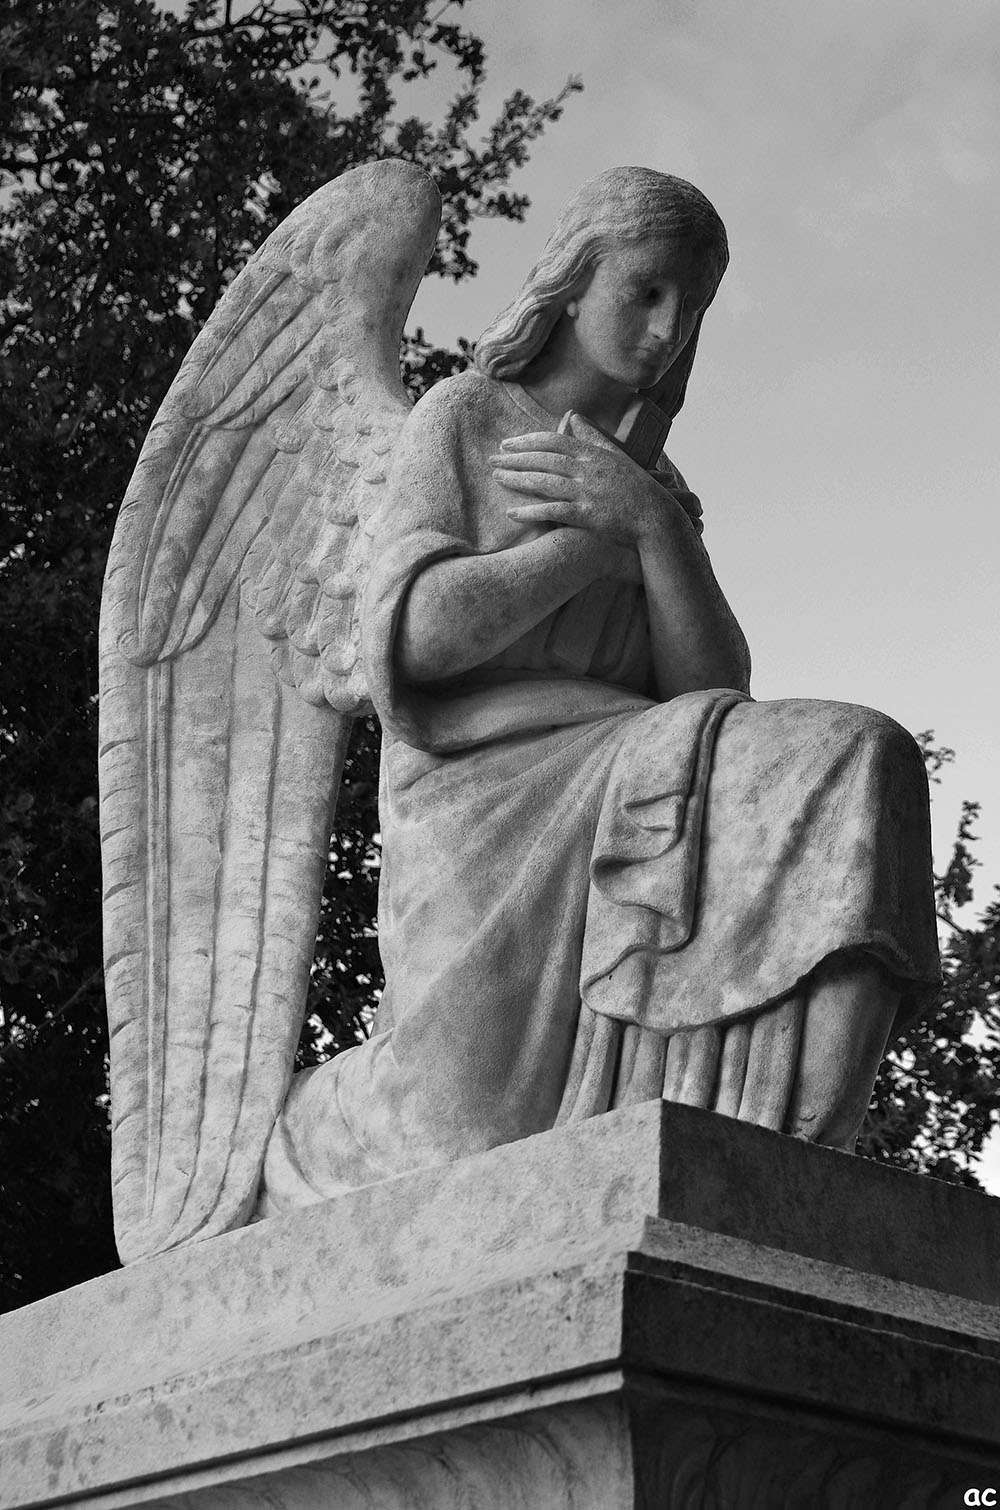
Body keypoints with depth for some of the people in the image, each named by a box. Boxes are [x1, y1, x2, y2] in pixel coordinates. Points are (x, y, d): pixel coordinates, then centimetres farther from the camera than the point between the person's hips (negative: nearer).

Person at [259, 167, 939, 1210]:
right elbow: (413, 635, -8)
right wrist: (604, 538, 0)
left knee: (851, 773, -23)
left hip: (628, 830, 4)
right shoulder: (465, 417, 10)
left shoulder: (665, 495, 25)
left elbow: (713, 689, 9)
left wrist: (652, 524, -6)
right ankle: (300, 1134, 15)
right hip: (495, 802, -4)